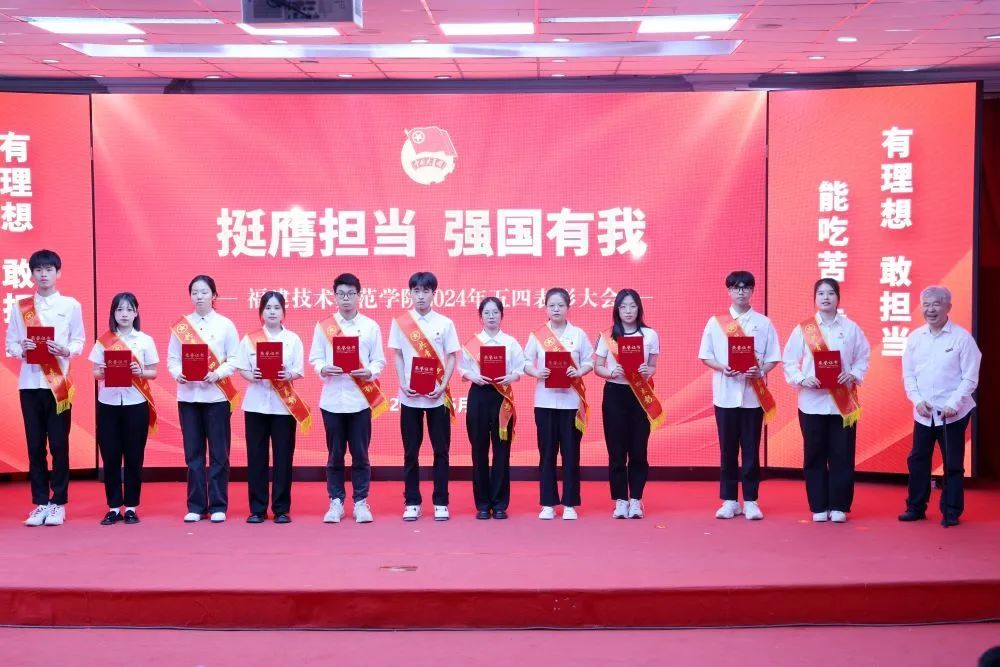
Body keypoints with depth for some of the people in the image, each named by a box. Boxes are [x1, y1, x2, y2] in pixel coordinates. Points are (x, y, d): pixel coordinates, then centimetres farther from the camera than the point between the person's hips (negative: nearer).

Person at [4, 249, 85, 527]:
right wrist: (22, 350, -15)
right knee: (35, 444, 3)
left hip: (58, 383, -1)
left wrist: (66, 351, -16)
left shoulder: (71, 305, 4)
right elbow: (9, 343, 6)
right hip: (29, 382, 1)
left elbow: (79, 341, 3)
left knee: (59, 444, 0)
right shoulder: (19, 307, 8)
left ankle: (58, 503, 7)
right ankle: (40, 504, 10)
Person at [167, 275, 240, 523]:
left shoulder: (225, 325, 2)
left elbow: (234, 359, -1)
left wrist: (218, 373, -17)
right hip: (188, 395, 2)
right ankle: (196, 506, 10)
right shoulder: (181, 325, 7)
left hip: (216, 395, -2)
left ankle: (218, 506, 6)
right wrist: (177, 373, -14)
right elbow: (172, 358, 5)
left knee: (218, 453, 0)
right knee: (193, 453, 4)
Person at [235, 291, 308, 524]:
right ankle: (257, 509, 8)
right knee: (256, 456, 1)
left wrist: (288, 375, -20)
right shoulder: (249, 339, 5)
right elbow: (242, 369, 4)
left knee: (283, 456, -1)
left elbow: (299, 371, 1)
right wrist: (252, 376, -17)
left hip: (284, 405, 0)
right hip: (256, 404, 1)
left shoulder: (293, 339, 4)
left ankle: (282, 509, 6)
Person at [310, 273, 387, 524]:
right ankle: (336, 502, 13)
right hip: (332, 399, 0)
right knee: (335, 454, 5)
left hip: (361, 399, 0)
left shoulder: (371, 326, 5)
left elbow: (379, 360, 4)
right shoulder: (323, 326, 6)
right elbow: (315, 358, 4)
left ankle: (360, 502, 10)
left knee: (360, 454, 2)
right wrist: (323, 369, -17)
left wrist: (370, 372, -16)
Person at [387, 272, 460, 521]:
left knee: (441, 450, 2)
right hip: (410, 396, 0)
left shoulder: (445, 323, 1)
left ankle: (441, 503, 9)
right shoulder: (400, 323, 3)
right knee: (411, 452, 4)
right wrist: (403, 384, -8)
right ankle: (411, 503, 11)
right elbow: (397, 356, 5)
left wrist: (443, 386, -10)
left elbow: (451, 357, 2)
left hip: (437, 396, 0)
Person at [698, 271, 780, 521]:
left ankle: (750, 501, 9)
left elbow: (773, 358, 4)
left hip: (753, 395, 0)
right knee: (728, 450, 4)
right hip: (726, 395, 0)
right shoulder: (715, 322, 5)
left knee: (751, 450, 2)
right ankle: (729, 500, 12)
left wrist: (760, 371, -15)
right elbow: (705, 356, 5)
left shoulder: (763, 323, 4)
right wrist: (722, 368, -13)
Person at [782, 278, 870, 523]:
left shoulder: (851, 328, 4)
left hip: (843, 402, 0)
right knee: (814, 455, 4)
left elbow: (863, 358, 6)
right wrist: (802, 379, -13)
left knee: (842, 455, 1)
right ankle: (819, 507, 12)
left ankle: (839, 506, 10)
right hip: (812, 401, 0)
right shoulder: (803, 329, 2)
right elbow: (789, 361, 2)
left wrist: (853, 375, -11)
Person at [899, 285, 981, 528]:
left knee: (953, 464, 3)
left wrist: (953, 404, -16)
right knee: (917, 460, 8)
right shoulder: (914, 338, 4)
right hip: (923, 413, 4)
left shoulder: (961, 338, -7)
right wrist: (917, 400, -6)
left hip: (953, 414, -4)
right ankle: (916, 507, 20)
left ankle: (951, 512, 13)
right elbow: (908, 374, 9)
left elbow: (970, 378, -8)